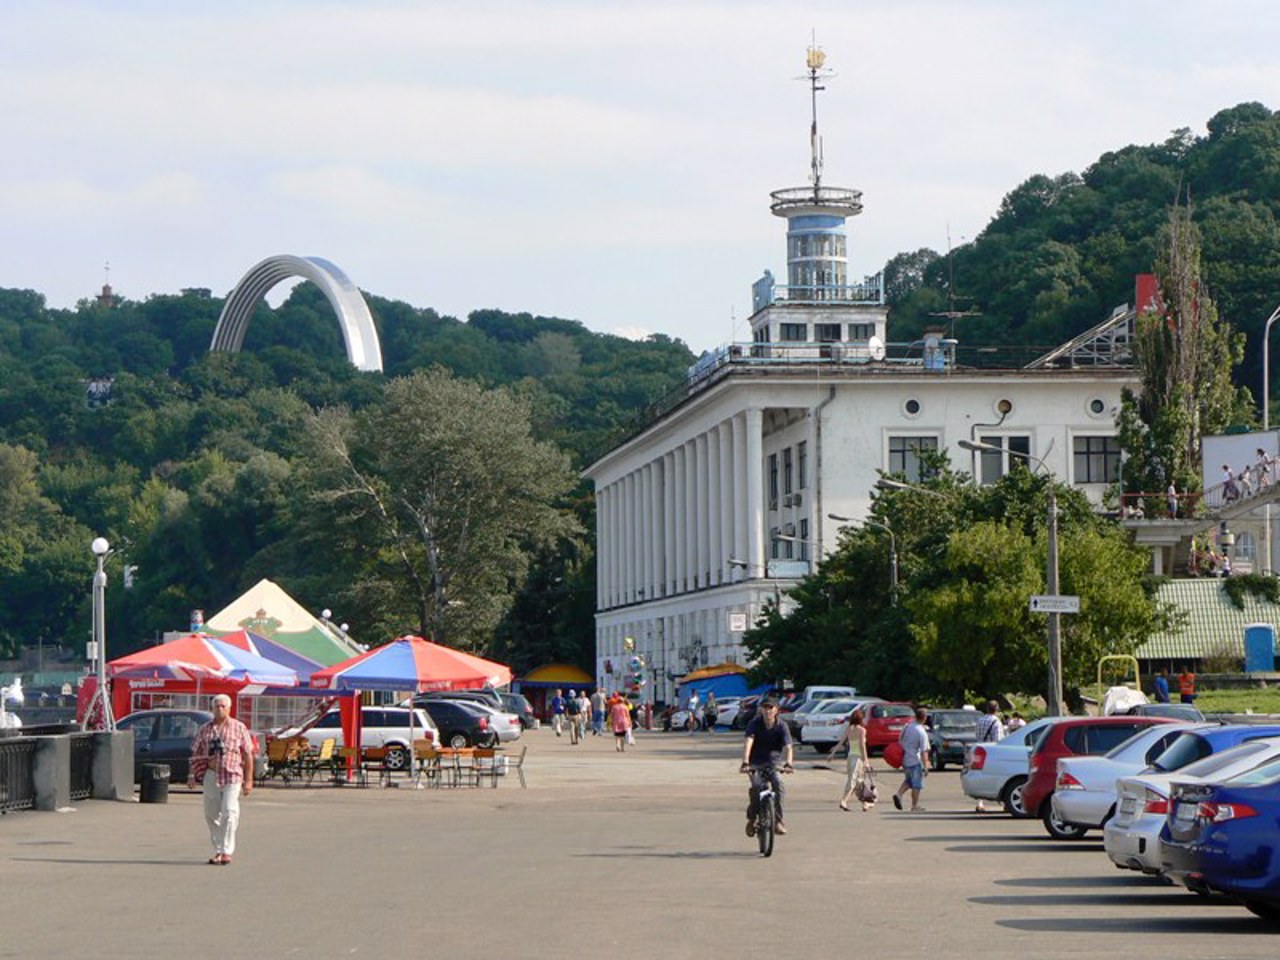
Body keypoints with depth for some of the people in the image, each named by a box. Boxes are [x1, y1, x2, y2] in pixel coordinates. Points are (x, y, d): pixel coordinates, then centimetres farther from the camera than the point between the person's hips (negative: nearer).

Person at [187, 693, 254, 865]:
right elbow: (196, 754, 13)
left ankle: (227, 851, -14)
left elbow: (248, 755, 3)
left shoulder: (239, 728, 4)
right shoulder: (205, 730, 11)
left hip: (232, 776, -3)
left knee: (229, 812, -14)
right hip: (211, 775, 3)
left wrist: (248, 780, -2)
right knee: (211, 815, 6)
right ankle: (218, 850, 17)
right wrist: (192, 775, 1)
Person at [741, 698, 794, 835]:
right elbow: (748, 742, -27)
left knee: (778, 785, -24)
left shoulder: (781, 727, -11)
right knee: (755, 787, -24)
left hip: (773, 762, 1)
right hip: (756, 762, -1)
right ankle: (751, 818, -2)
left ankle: (778, 820, -15)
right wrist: (745, 763, -43)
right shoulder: (755, 723, -14)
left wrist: (788, 764, -42)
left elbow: (788, 747, -22)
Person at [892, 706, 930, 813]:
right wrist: (926, 766, -14)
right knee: (917, 784, 5)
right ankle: (915, 806, 10)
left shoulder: (908, 727, 2)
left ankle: (899, 794, 2)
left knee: (908, 780, 23)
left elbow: (900, 739, 13)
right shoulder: (922, 733, -18)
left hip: (905, 760, 7)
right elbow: (924, 752, -19)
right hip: (916, 761, -7)